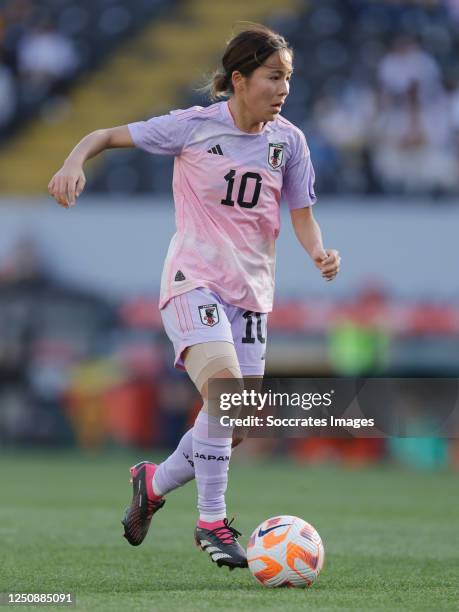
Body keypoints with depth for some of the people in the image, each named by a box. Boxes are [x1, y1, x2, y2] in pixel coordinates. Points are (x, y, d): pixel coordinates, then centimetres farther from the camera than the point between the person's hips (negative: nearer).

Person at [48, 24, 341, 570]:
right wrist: (74, 163, -20)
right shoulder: (193, 127, -6)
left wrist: (318, 251, -10)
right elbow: (107, 135, 1)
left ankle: (154, 483, 27)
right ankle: (211, 522, -15)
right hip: (194, 280, -5)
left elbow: (301, 213, 11)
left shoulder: (288, 141, 4)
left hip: (252, 290, 5)